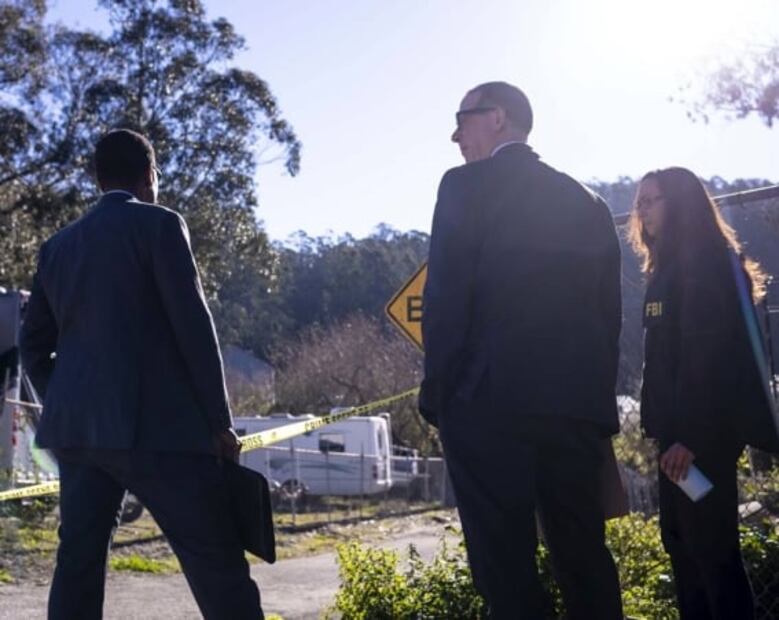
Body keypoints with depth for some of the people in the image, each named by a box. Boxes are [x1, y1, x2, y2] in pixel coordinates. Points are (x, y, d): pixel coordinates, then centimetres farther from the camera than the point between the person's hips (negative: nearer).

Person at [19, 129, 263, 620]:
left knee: (79, 562, 9)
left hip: (76, 428, 7)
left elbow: (34, 343, 17)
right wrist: (220, 420, -3)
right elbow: (193, 325, -7)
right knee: (218, 564, -5)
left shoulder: (58, 245, 16)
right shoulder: (159, 224, -2)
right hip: (157, 425, -6)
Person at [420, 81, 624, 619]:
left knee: (505, 561, -3)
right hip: (577, 403, 6)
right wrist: (596, 397, 18)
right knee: (584, 554, 11)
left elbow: (446, 298, -9)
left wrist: (437, 393, -4)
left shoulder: (466, 186, -1)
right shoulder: (587, 201, 16)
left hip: (489, 401, -6)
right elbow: (609, 310, 14)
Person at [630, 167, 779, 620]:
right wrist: (668, 428, 12)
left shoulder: (706, 263, -11)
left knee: (711, 545, -7)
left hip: (704, 430, -10)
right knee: (680, 539, 12)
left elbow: (708, 354, -20)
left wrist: (690, 434, -24)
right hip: (680, 427, 10)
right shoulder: (670, 268, 18)